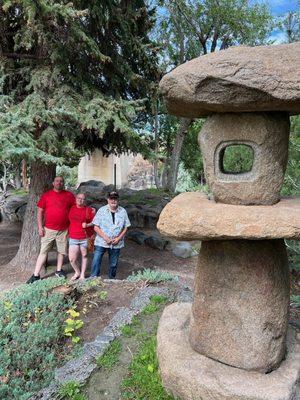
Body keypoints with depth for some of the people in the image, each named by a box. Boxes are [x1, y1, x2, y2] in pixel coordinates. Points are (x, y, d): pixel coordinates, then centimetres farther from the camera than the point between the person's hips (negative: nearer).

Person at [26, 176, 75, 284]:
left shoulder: (69, 195, 1)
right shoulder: (46, 195, 0)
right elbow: (40, 212, 2)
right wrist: (40, 227, -5)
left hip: (63, 230, 1)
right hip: (48, 229, -1)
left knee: (61, 251, 12)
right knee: (43, 251, 2)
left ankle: (59, 270, 30)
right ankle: (36, 275, 9)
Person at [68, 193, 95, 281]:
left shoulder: (89, 210, -4)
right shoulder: (71, 208, 5)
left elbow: (94, 222, -1)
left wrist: (87, 225, -18)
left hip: (85, 238, -2)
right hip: (73, 238, 2)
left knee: (84, 256, 12)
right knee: (72, 259, -1)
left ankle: (82, 274, 30)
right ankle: (77, 272, 27)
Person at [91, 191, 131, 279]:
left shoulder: (123, 211, 1)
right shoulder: (101, 210, -4)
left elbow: (125, 227, 5)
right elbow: (96, 227, -5)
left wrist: (119, 238, -8)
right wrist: (105, 238, -14)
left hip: (116, 243, 2)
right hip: (101, 242, -2)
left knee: (113, 264, 12)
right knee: (96, 261, -8)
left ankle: (112, 280, 29)